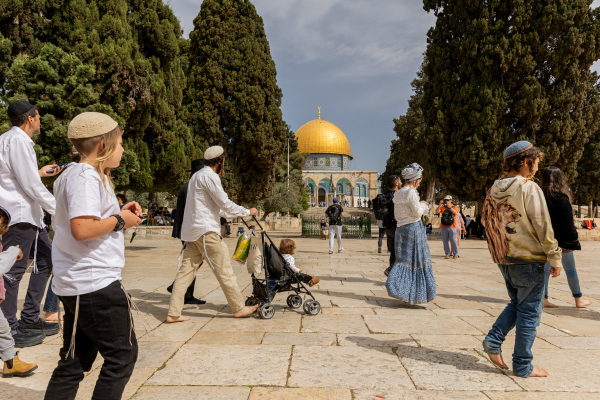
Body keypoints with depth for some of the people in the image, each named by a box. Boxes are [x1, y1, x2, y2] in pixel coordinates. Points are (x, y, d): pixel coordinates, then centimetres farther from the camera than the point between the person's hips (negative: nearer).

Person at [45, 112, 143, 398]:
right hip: (95, 284, -10)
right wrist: (120, 220, -12)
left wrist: (119, 214, 10)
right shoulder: (85, 176, -16)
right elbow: (82, 229, -27)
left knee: (74, 362, 16)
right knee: (122, 355, 3)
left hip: (77, 285, 10)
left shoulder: (76, 174, 17)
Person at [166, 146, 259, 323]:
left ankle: (173, 313, 8)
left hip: (192, 232, 10)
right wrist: (247, 212, 1)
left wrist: (234, 214, 32)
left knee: (186, 270, 7)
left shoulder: (197, 175, 22)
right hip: (206, 231, -10)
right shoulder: (209, 176, -10)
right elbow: (225, 203, -12)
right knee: (224, 270, 0)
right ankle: (238, 308, 9)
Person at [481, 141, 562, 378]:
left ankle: (494, 340, 9)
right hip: (528, 259, -7)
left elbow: (489, 223, 13)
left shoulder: (494, 190, 7)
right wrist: (555, 258, -6)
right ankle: (523, 366, 14)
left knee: (517, 304, 22)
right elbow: (543, 227, -15)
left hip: (503, 259, 7)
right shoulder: (529, 188, -14)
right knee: (529, 312, 5)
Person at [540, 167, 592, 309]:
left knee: (545, 268, 9)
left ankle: (544, 299, 10)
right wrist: (574, 237, -3)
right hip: (561, 239, -5)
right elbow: (567, 221, -13)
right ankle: (578, 300, 21)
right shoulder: (561, 196, -14)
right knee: (570, 270, 8)